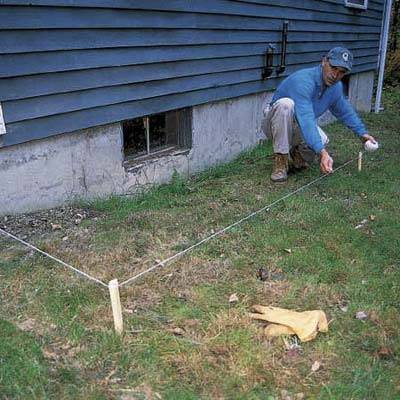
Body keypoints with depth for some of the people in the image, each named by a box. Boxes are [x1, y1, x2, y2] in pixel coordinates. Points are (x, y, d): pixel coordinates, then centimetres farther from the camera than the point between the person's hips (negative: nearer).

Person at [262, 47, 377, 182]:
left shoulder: (336, 87, -4)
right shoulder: (303, 81, -30)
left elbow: (346, 112, 17)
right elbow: (305, 120, -41)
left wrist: (362, 133, 13)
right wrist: (322, 152, -49)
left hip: (298, 129, 6)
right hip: (277, 124, -6)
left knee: (322, 140, -27)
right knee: (286, 104, -38)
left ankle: (295, 153, 8)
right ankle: (280, 160, -26)